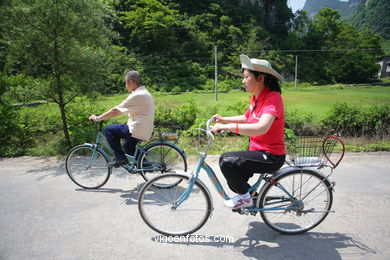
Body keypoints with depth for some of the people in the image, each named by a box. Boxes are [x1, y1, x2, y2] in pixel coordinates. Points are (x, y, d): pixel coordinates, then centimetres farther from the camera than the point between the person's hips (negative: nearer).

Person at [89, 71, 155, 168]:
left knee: (109, 129, -4)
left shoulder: (137, 96, -19)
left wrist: (98, 118, -7)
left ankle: (120, 158, 0)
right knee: (128, 145, 30)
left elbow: (116, 111, -17)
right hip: (146, 131, 10)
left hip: (137, 131, -10)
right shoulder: (144, 92, 13)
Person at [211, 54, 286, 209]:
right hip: (258, 151, 9)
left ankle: (245, 197, 0)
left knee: (226, 160, -23)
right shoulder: (256, 97, 7)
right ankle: (248, 197, 35)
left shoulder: (273, 98, -21)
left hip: (271, 157, -9)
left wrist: (227, 127, -35)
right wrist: (223, 119, 9)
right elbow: (245, 118, 22)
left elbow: (261, 128, -37)